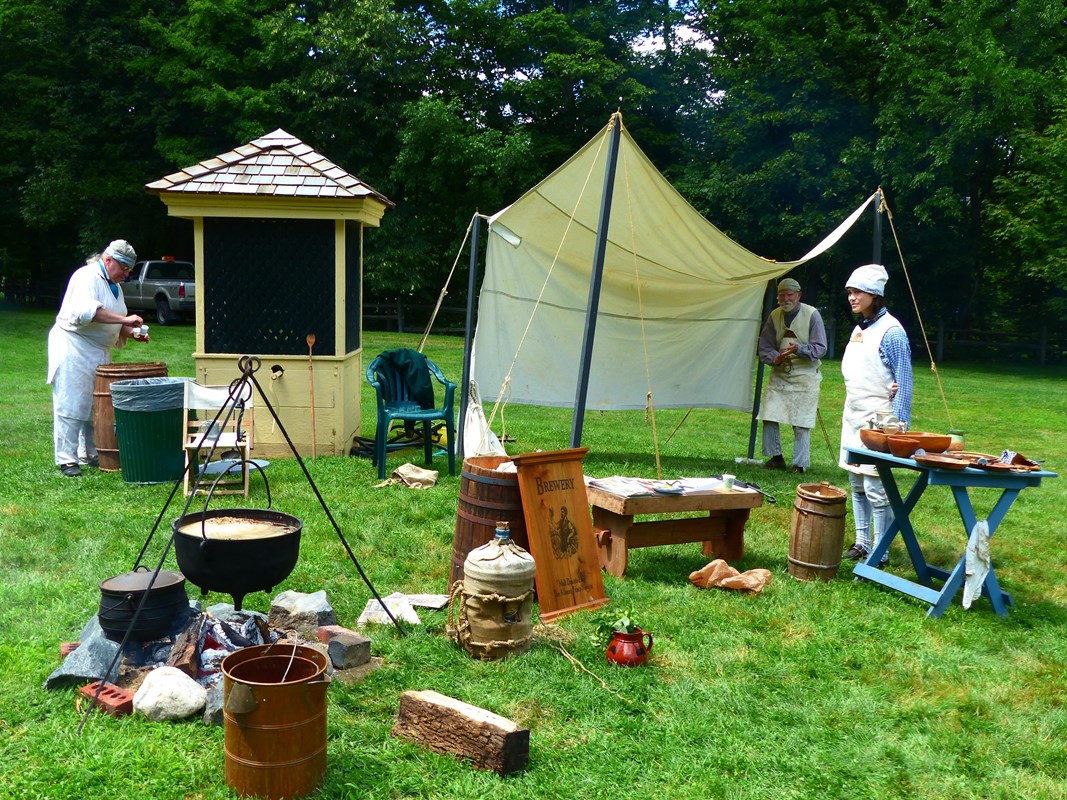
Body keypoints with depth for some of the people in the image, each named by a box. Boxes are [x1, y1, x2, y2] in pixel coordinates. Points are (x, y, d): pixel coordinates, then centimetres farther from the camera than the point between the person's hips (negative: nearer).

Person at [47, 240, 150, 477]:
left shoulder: (114, 285, 17)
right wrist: (124, 319, -30)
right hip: (74, 348, -9)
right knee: (71, 405, -8)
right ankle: (66, 459, -4)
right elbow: (84, 311, -30)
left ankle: (91, 454, 21)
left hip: (99, 351, 9)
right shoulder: (87, 277, -13)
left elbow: (114, 325, 23)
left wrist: (133, 332, 3)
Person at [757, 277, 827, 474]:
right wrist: (775, 358, -14)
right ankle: (776, 457, 17)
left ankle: (800, 464, 6)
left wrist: (799, 349, -27)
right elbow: (764, 348, 8)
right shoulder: (774, 316, 6)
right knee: (769, 417, 0)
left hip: (805, 377, -4)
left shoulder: (812, 314, -6)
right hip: (779, 374, 4)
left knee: (801, 424, -4)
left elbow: (820, 348, -9)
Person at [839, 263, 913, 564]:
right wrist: (847, 412, 11)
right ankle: (861, 542, 25)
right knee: (857, 485, 14)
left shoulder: (891, 331, -12)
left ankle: (880, 554, 0)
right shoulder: (859, 329, 14)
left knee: (876, 489, -7)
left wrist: (898, 426, -17)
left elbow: (904, 381, -14)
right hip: (853, 417, 9)